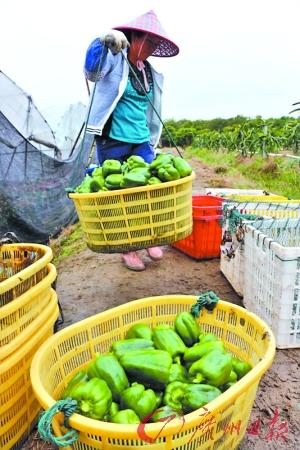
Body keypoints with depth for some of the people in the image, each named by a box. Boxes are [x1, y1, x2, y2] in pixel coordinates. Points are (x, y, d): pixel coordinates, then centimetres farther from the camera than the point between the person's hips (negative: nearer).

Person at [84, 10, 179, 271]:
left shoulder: (151, 74, 15)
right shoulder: (114, 58, -2)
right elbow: (92, 72, -23)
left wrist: (152, 142, 21)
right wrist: (103, 41, -38)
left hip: (141, 142, 5)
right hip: (113, 142, -5)